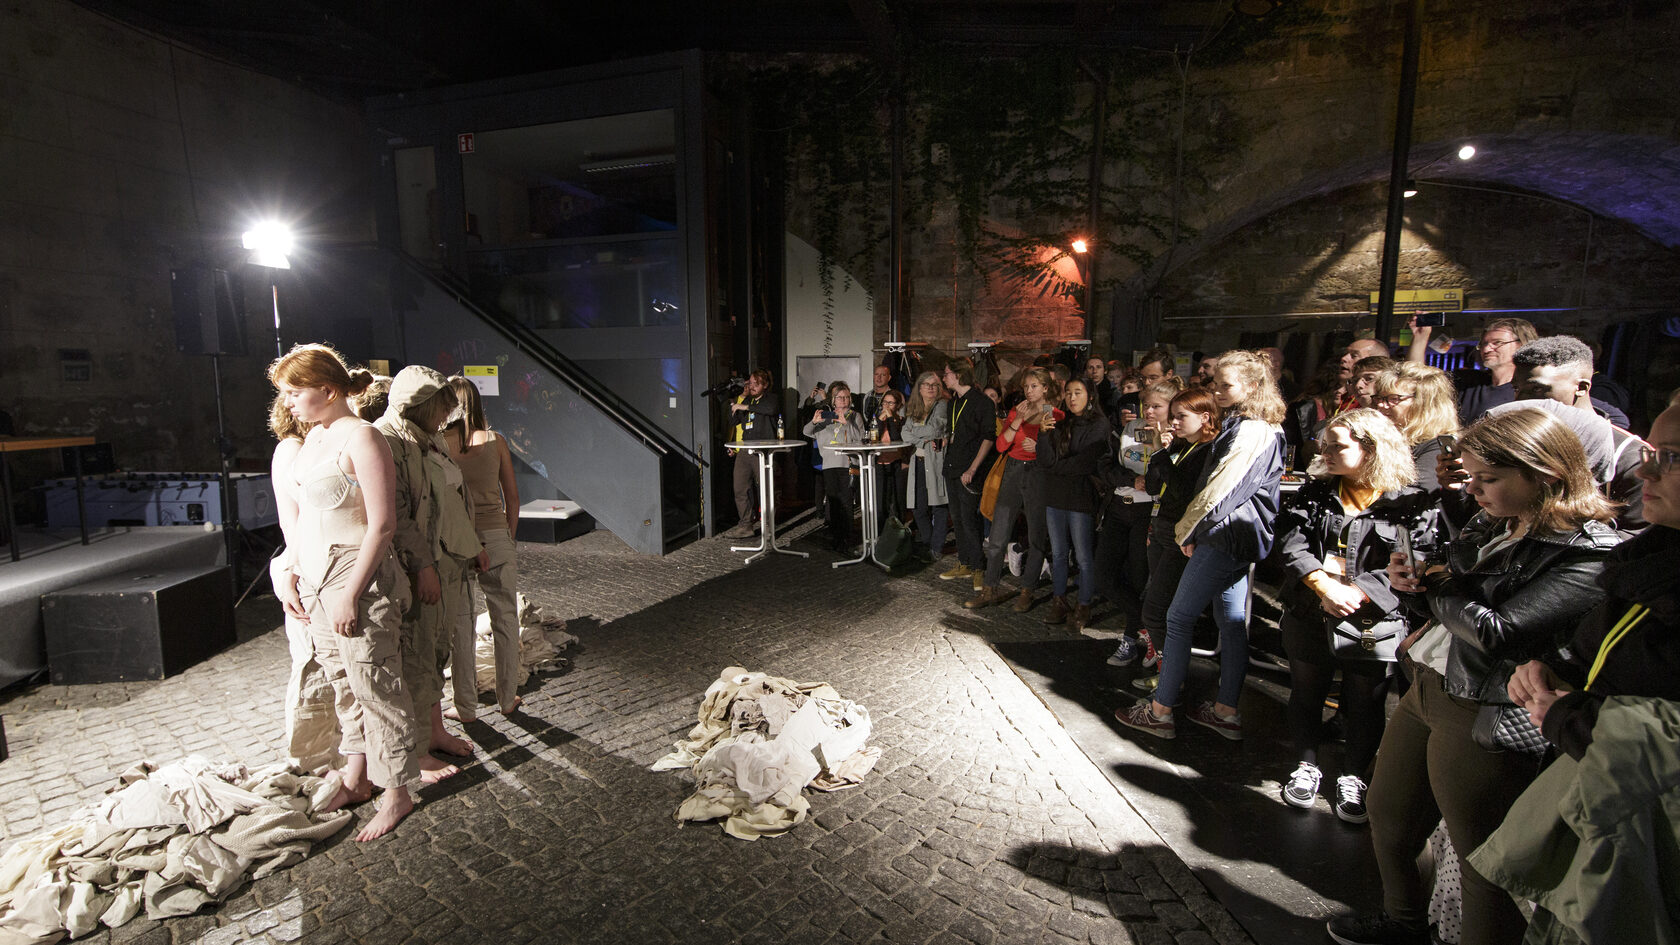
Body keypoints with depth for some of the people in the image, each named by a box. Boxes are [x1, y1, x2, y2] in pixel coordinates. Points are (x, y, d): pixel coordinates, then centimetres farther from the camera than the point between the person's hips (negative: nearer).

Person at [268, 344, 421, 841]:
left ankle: (397, 791, 16)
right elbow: (299, 520, 19)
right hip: (314, 578, 9)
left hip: (356, 578, -8)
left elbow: (382, 523, -19)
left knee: (375, 686, 1)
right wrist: (290, 576, 13)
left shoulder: (361, 437, -15)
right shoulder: (312, 437, 12)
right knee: (342, 683, 18)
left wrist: (350, 594, -19)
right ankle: (357, 778, 34)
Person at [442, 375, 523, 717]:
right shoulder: (495, 441, -2)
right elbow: (512, 498, 2)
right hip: (496, 538, 0)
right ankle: (507, 698, 25)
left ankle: (465, 707, 23)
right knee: (505, 621, 14)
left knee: (460, 626, 12)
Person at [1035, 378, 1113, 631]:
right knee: (1058, 553, 12)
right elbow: (1046, 461, 0)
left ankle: (1084, 607, 13)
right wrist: (1044, 433, -14)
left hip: (1082, 497, -5)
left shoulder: (1099, 425, -4)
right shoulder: (1060, 424, 11)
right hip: (1055, 496, 5)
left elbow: (1087, 464, -13)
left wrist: (1053, 467, -4)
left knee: (1084, 556, 2)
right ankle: (1059, 602, 22)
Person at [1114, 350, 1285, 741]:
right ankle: (1227, 712, 23)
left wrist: (1187, 531, -8)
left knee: (1179, 619, -4)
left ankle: (1160, 711, 3)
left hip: (1225, 536, -11)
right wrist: (1193, 530, 9)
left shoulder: (1251, 432, -18)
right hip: (1237, 537, 11)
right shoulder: (1253, 427, 15)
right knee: (1232, 622, 14)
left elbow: (1219, 490, -20)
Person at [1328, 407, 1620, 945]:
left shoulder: (1588, 555, -18)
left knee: (1482, 863, 8)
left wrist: (1435, 585, -11)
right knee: (1387, 817, 23)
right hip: (1426, 692, 9)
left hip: (1484, 718, -9)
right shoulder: (1491, 526, 8)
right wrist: (1410, 583, -6)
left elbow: (1496, 632, -27)